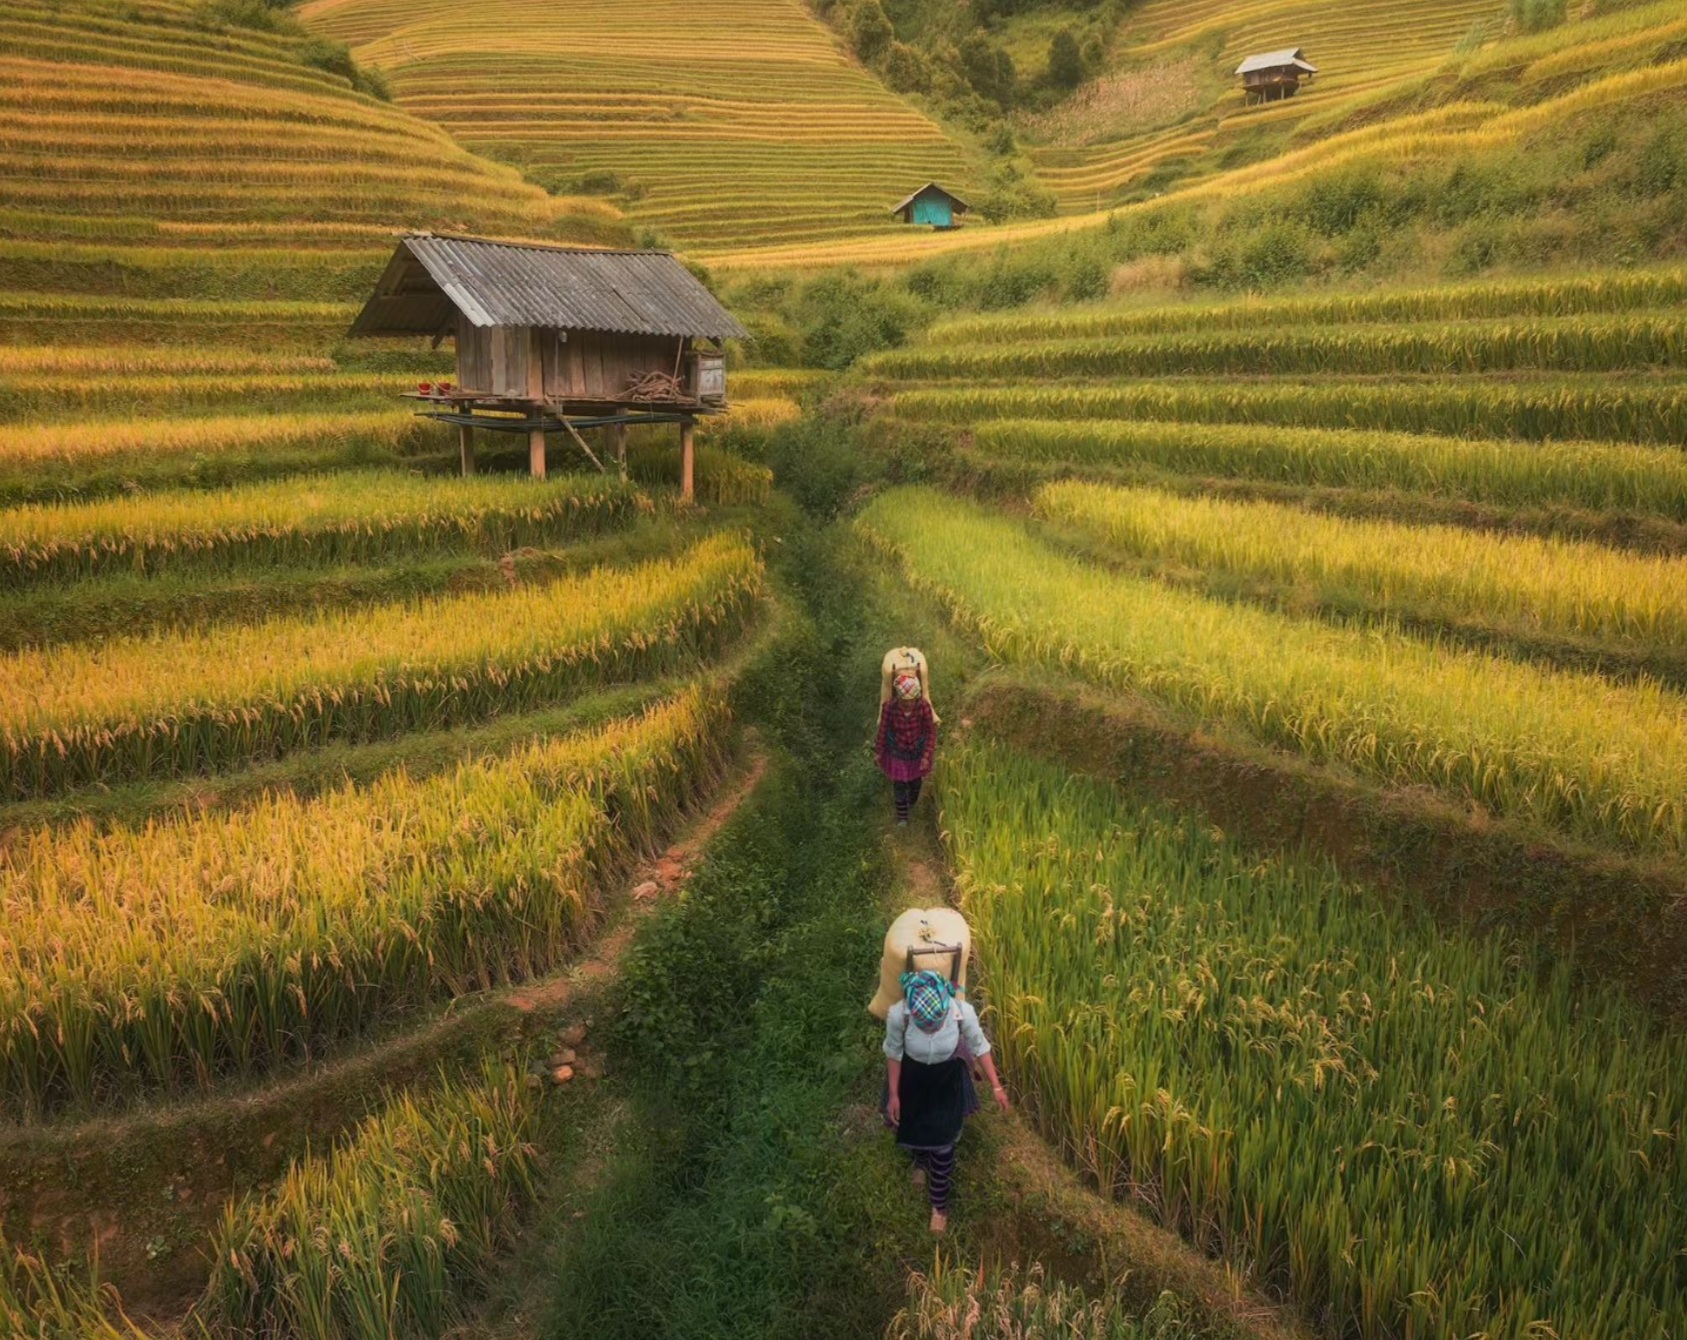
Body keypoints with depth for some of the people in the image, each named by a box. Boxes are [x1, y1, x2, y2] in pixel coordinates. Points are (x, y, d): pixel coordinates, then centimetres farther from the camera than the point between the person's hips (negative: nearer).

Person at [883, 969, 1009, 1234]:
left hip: (947, 1079, 0)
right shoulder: (898, 1015, -38)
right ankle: (921, 1161, 64)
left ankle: (939, 1204, 40)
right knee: (912, 1128, 26)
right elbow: (893, 1053, -16)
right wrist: (893, 1095, -6)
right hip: (911, 1078, 0)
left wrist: (996, 1086, -7)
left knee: (942, 1142, 13)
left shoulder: (963, 1012, -37)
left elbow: (980, 1048, -15)